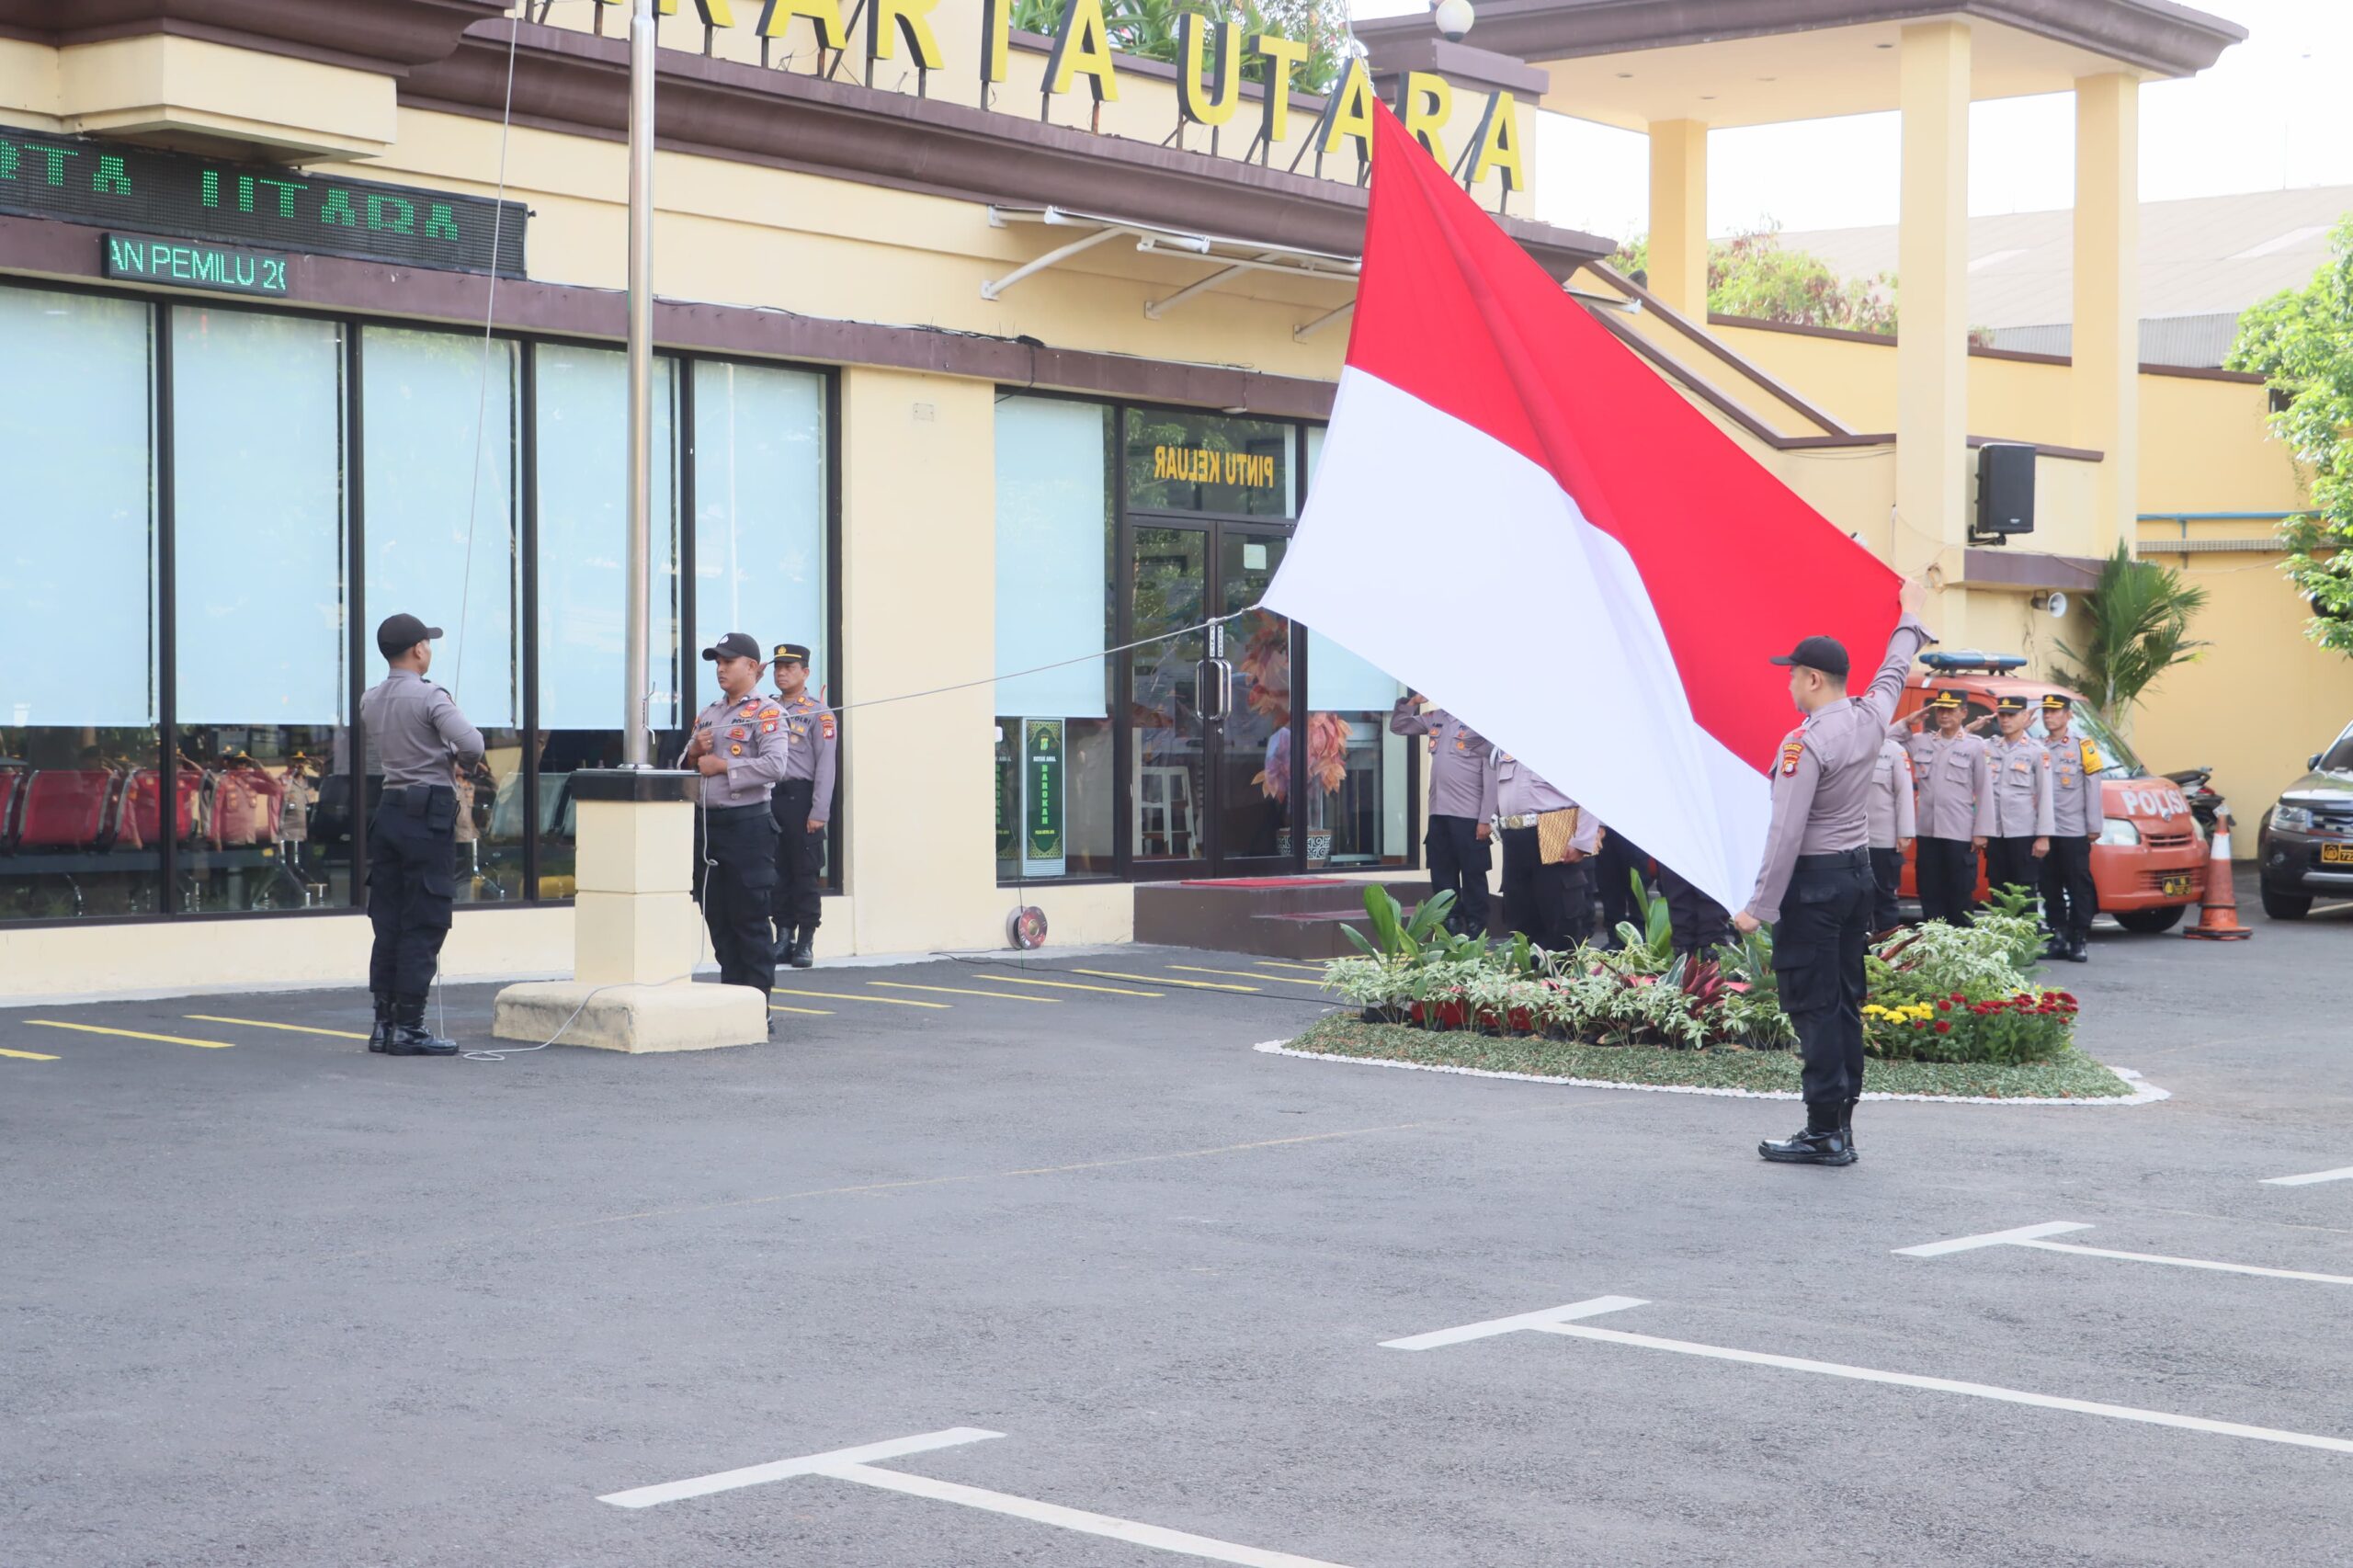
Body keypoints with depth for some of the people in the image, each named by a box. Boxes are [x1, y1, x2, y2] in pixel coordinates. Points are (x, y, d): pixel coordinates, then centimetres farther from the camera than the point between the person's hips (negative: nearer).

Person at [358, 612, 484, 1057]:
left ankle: (384, 1022, 12)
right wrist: (463, 761, -1)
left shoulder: (370, 701, 10)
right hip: (429, 812, -7)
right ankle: (408, 1028, -3)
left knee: (388, 923, 10)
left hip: (389, 810, 7)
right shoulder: (430, 697, -13)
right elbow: (471, 743, -22)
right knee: (423, 927, -3)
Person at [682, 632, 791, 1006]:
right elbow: (684, 766, 23)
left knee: (750, 921, -5)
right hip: (707, 822, 8)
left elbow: (774, 765, -19)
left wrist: (723, 766, -14)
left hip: (747, 824, -8)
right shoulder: (707, 715, 18)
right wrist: (694, 753, 0)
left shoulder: (766, 713, -5)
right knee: (717, 919, 10)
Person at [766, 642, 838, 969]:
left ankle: (805, 943, 3)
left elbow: (825, 766, -6)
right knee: (777, 874, 8)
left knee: (805, 874, -1)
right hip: (769, 798, 5)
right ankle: (783, 938, 14)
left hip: (801, 798, -5)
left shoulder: (818, 714, -2)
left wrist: (818, 813, -12)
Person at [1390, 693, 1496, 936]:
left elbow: (1491, 774, -10)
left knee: (1472, 877, 0)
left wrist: (1486, 819, -13)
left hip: (1469, 815, -7)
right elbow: (1397, 727, 22)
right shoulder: (1435, 719, 12)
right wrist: (1412, 701, 3)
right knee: (1442, 878, 10)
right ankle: (1450, 931, 17)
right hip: (1438, 813, 7)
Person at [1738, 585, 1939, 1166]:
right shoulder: (1869, 720, 5)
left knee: (1813, 1006, -6)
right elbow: (1894, 672, 28)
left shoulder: (1804, 743, -18)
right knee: (1845, 1001, 10)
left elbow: (1786, 832, -20)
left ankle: (1824, 1132, -6)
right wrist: (1910, 616, 46)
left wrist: (1760, 907, -16)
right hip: (1859, 871, 8)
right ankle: (1841, 1122, 13)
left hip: (1814, 881, -8)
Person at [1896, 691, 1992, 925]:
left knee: (1959, 897, 2)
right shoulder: (1921, 741, 10)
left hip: (1960, 833, -4)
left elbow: (1984, 791, -2)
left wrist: (1981, 831, -6)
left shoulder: (1975, 746, 0)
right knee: (1930, 896, 8)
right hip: (1927, 831, 4)